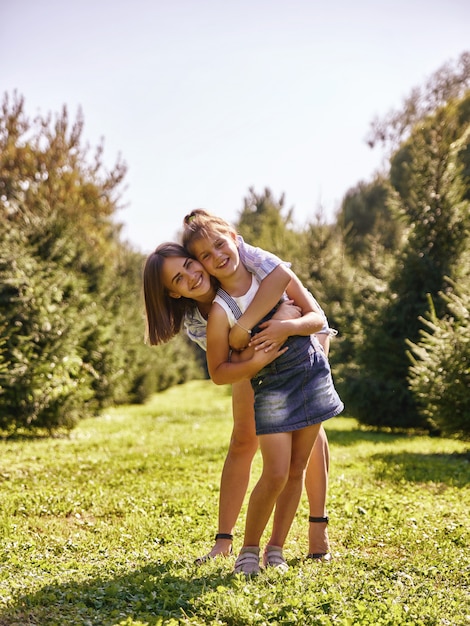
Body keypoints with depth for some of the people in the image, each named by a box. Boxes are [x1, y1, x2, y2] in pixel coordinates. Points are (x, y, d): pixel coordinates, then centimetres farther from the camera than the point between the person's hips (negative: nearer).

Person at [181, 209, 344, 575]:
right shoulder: (220, 311, -16)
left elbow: (317, 318, -4)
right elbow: (219, 374, -10)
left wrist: (288, 326, -23)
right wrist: (256, 362, -25)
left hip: (312, 375, 4)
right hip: (272, 389, -3)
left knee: (297, 470, 7)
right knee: (276, 476, -10)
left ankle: (276, 550, 19)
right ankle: (249, 550, 10)